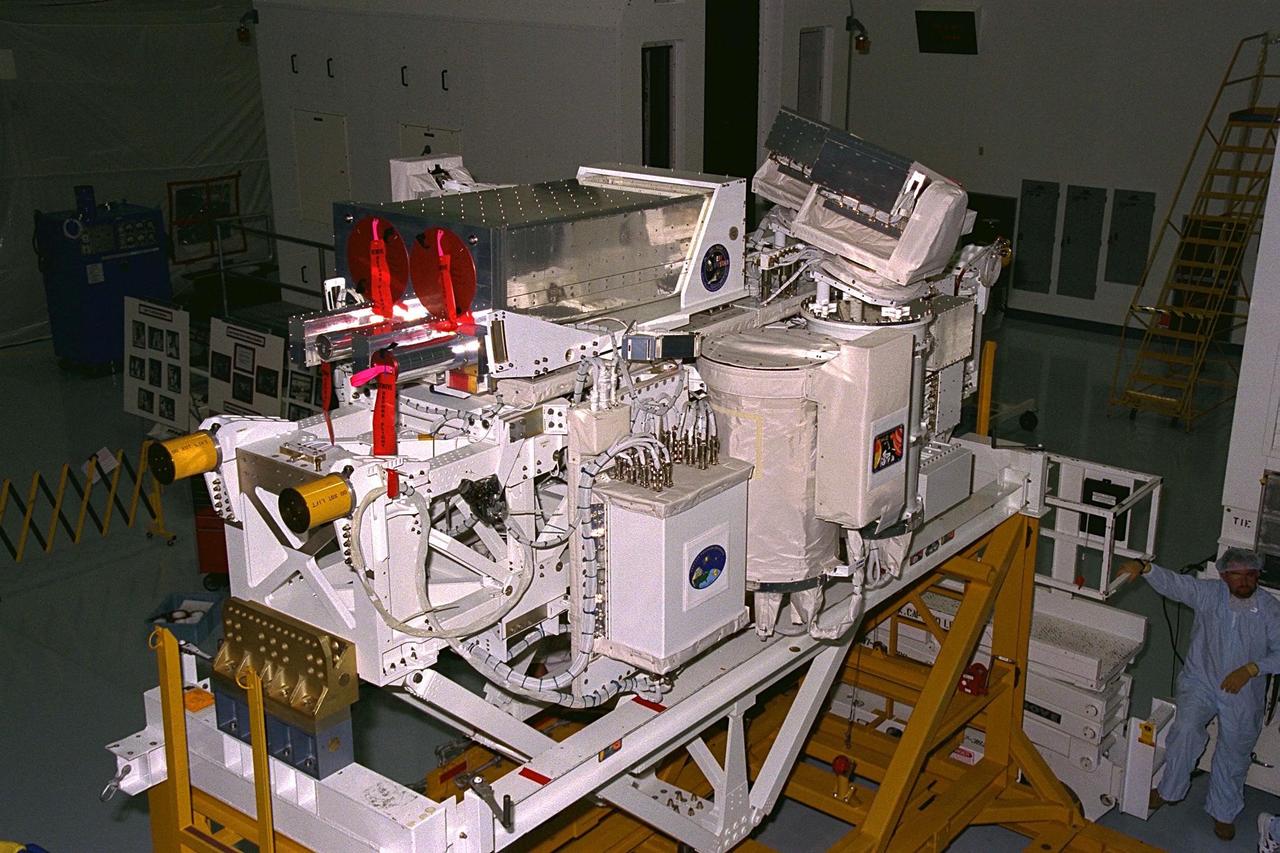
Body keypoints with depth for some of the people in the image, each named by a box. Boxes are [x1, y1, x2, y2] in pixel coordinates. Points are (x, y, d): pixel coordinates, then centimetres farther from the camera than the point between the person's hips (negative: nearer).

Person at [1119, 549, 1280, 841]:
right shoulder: (1209, 594, -11)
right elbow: (1172, 582, -23)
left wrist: (1250, 669, -24)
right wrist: (1145, 567, -42)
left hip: (1242, 692, 1)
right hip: (1201, 680, -1)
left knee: (1234, 752, 9)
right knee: (1186, 729, -21)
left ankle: (1223, 812, 31)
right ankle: (1168, 791, 0)